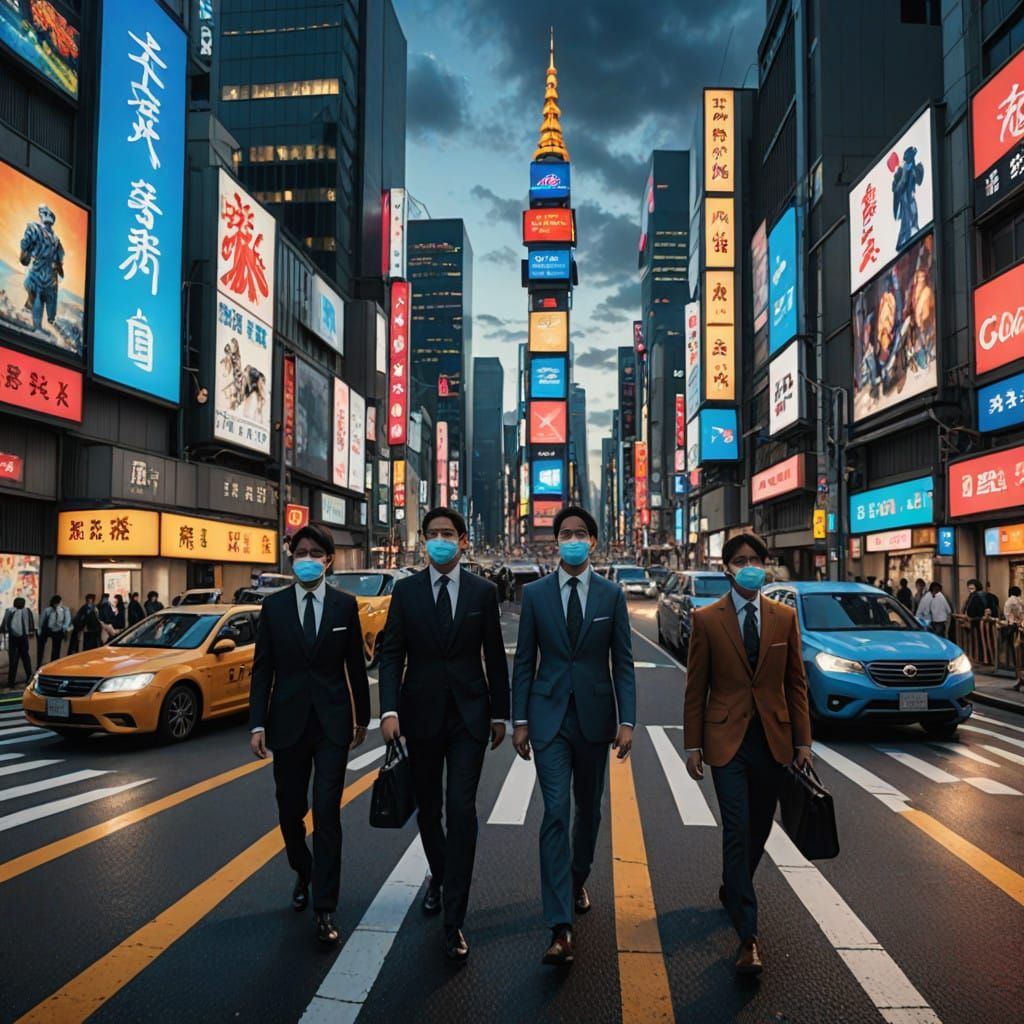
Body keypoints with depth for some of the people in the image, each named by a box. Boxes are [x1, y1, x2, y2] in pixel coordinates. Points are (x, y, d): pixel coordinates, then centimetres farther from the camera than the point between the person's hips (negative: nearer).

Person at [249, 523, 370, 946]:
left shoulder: (345, 605, 0)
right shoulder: (274, 606, 2)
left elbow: (355, 665, 6)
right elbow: (262, 669, 2)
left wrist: (362, 717, 11)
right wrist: (257, 723, -4)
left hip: (332, 722, -2)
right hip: (288, 722, 2)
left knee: (327, 813, -4)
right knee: (290, 810, 14)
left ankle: (325, 909, 5)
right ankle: (303, 873, 42)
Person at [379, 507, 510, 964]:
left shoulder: (483, 591, 0)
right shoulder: (406, 590, 1)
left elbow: (495, 657, 4)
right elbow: (392, 653, -2)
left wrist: (500, 714, 5)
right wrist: (389, 710, -13)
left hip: (469, 715, -1)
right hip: (421, 713, 2)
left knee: (461, 810, -8)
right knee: (428, 809, 14)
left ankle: (454, 921, 1)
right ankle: (439, 877, 42)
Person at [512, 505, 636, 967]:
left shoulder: (611, 595, 1)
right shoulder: (535, 593, 0)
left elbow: (623, 663, 1)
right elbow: (524, 661, 2)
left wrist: (626, 720, -6)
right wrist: (520, 719, -1)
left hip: (595, 716, 2)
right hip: (550, 716, -1)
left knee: (589, 809, 16)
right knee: (555, 814, -9)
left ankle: (578, 879, 43)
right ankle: (560, 928, -7)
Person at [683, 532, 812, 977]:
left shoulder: (784, 617, 5)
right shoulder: (707, 619, -3)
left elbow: (796, 682, 8)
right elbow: (696, 687, 0)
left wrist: (802, 740, 5)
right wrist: (692, 744, -1)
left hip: (773, 739, 3)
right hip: (728, 740, -3)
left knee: (758, 830, 15)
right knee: (737, 832, -8)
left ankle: (733, 890, 42)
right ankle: (748, 937, -3)